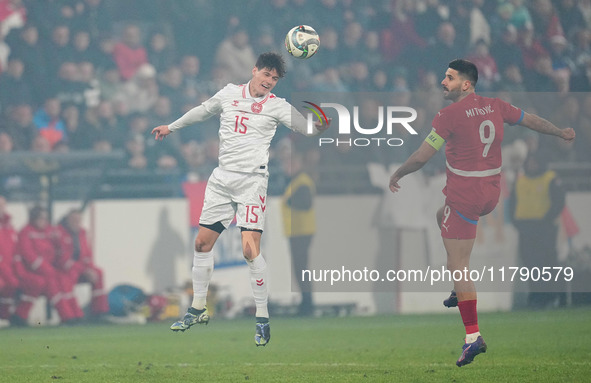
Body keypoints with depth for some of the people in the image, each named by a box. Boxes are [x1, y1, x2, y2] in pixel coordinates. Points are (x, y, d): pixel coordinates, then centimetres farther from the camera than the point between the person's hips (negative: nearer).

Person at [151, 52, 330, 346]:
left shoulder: (276, 105, -1)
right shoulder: (229, 94, 10)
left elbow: (305, 126, -8)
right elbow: (203, 111, 26)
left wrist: (319, 127, -32)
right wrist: (171, 127, 37)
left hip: (252, 180, -5)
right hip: (222, 178, 5)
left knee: (250, 249, -16)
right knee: (202, 242, 8)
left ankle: (263, 319, -7)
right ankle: (198, 308, 24)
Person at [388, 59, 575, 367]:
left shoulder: (450, 114, -16)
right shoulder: (495, 107, 2)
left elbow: (421, 157, -16)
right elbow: (531, 120, 17)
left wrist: (397, 176, 2)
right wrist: (561, 133, 36)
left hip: (464, 196, -8)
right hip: (491, 192, 8)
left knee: (457, 265, -4)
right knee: (443, 217, 35)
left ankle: (473, 336, -10)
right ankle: (460, 291, 32)